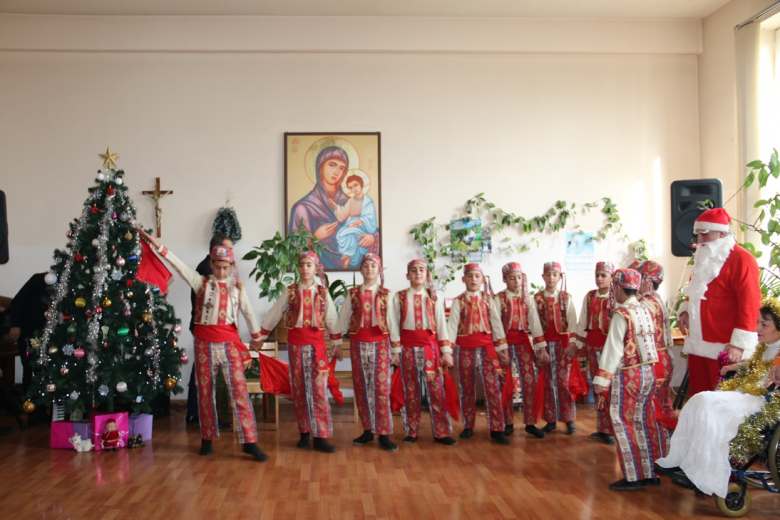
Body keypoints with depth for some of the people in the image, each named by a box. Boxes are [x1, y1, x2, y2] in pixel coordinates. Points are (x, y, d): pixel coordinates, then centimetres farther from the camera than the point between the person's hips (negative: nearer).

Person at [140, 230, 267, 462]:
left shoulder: (237, 286, 6)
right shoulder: (201, 283, 2)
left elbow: (247, 311, 11)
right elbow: (178, 264, -5)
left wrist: (256, 335, 18)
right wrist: (157, 244, -12)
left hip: (229, 342, 0)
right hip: (204, 342, 0)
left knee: (239, 390, -6)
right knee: (205, 391, 8)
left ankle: (249, 442, -5)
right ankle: (207, 438, 22)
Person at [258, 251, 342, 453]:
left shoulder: (323, 292, 5)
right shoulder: (290, 292, 4)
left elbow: (332, 318, 9)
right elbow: (274, 314, 7)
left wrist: (336, 344, 10)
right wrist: (260, 336, 7)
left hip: (317, 342, 0)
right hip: (296, 342, 1)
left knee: (319, 388, -6)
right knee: (299, 388, 6)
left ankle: (320, 436, -4)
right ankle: (305, 433, 16)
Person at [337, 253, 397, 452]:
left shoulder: (386, 294, 5)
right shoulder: (353, 293, 7)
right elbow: (343, 319, 9)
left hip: (380, 343, -2)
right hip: (358, 343, 2)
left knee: (381, 387, -5)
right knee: (361, 387, 6)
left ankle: (383, 434, -3)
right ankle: (367, 430, 16)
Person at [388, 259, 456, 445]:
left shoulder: (434, 297, 7)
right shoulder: (399, 297, 4)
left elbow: (441, 324, 5)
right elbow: (394, 325, 2)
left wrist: (446, 351, 0)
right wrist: (396, 350, -4)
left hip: (430, 345, 0)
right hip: (408, 346, 0)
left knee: (436, 388, -3)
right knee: (410, 389, 6)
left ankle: (441, 432, 3)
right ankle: (411, 431, 14)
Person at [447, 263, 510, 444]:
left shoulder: (488, 299, 7)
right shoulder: (458, 301, 4)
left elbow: (496, 322, 3)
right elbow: (452, 324, -3)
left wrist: (502, 348, -2)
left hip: (486, 345, 0)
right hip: (465, 347, 0)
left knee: (492, 387, -7)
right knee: (467, 388, 8)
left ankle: (497, 429, -4)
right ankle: (468, 426, 20)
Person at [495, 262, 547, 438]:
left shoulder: (527, 298, 5)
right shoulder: (499, 298, -4)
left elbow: (534, 321, -2)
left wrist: (541, 346, -8)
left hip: (524, 341, 3)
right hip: (505, 341, -2)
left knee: (529, 381, -2)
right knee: (505, 383, 3)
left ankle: (530, 422, 6)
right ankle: (508, 422, 14)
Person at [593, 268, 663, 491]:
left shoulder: (621, 314, -14)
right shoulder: (645, 311, 8)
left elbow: (613, 350, -16)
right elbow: (649, 342, 9)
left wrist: (602, 384, -13)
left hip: (628, 375, -7)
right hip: (648, 372, 7)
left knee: (624, 425, 0)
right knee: (644, 423, 13)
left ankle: (633, 477, 3)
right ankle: (650, 472, 20)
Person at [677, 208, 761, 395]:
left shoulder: (741, 259, -11)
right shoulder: (705, 258, 16)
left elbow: (749, 304, -17)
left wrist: (739, 343, -21)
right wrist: (685, 310, 11)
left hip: (725, 348, -8)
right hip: (699, 345, 8)